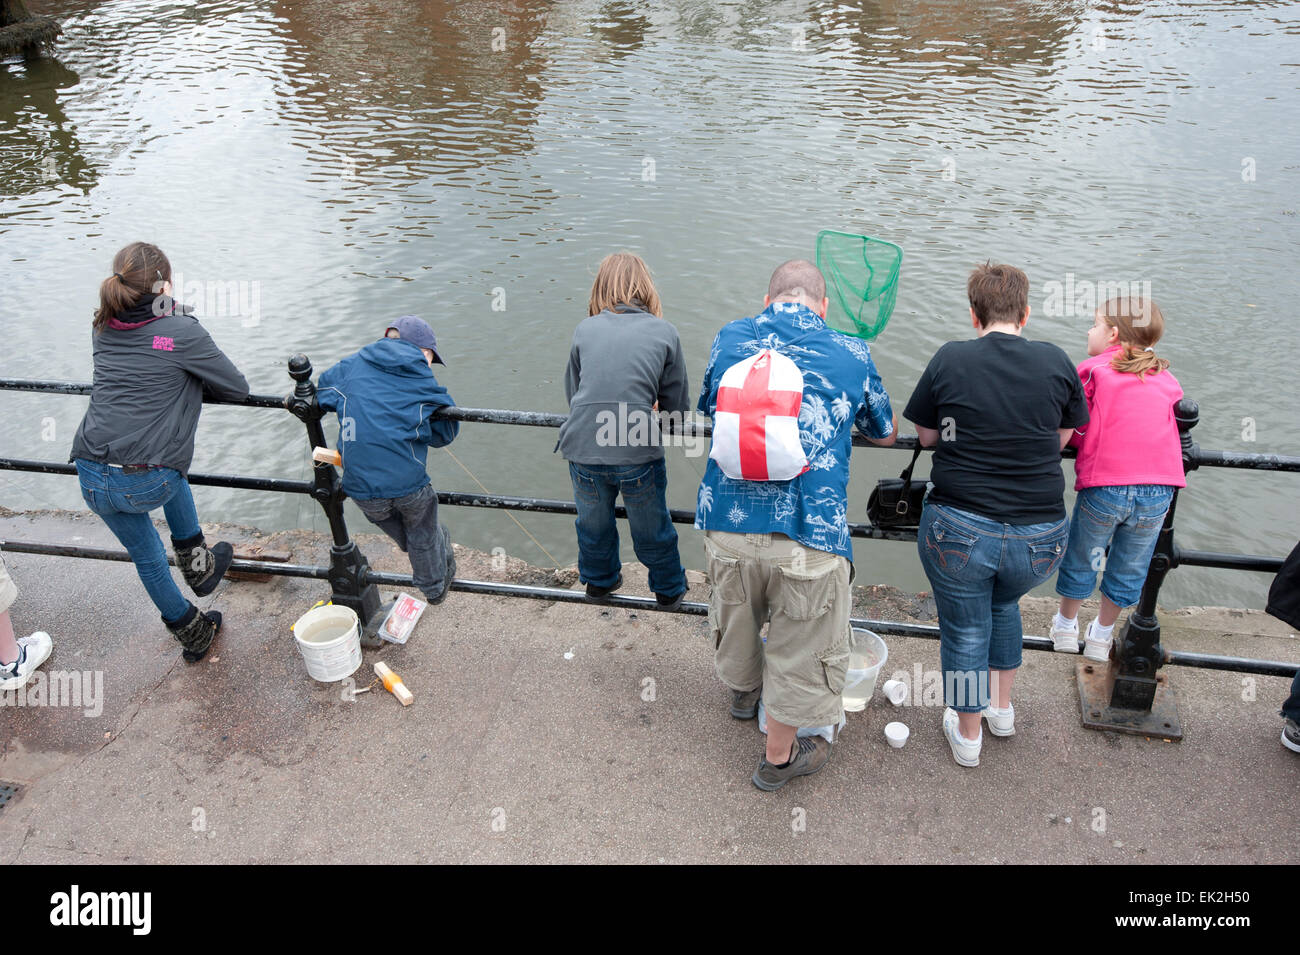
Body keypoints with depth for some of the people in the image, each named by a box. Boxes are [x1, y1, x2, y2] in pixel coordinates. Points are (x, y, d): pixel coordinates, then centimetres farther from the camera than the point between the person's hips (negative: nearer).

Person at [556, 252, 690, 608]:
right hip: (639, 453, -2)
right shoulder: (665, 332, -1)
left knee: (593, 522, 27)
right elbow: (677, 404, 3)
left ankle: (599, 580, 51)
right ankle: (669, 589, 44)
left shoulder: (584, 329, 4)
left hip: (584, 448, 2)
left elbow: (572, 393, 13)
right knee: (652, 527, 22)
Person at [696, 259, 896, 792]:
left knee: (736, 619, 30)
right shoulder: (850, 355, -1)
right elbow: (885, 434, 15)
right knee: (801, 650, 17)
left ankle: (742, 692, 58)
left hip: (725, 525, 4)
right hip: (808, 536, -3)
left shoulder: (728, 340, 3)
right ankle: (779, 757, 35)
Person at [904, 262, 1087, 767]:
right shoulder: (1056, 361, -1)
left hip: (959, 530, -2)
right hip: (1040, 536, 3)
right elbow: (1062, 439, 10)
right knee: (1004, 604, 32)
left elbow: (926, 435, 4)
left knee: (966, 630, 18)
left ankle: (967, 734, 38)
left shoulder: (950, 360, -7)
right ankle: (1002, 707, 48)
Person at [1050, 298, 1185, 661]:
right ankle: (1101, 636, 37)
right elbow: (1167, 427, 16)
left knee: (1080, 559, 19)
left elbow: (1075, 432, 1)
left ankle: (1065, 627, 37)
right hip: (1158, 489, 3)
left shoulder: (1093, 369, 3)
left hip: (1103, 487, -3)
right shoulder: (1166, 379, 15)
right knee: (1129, 567, 21)